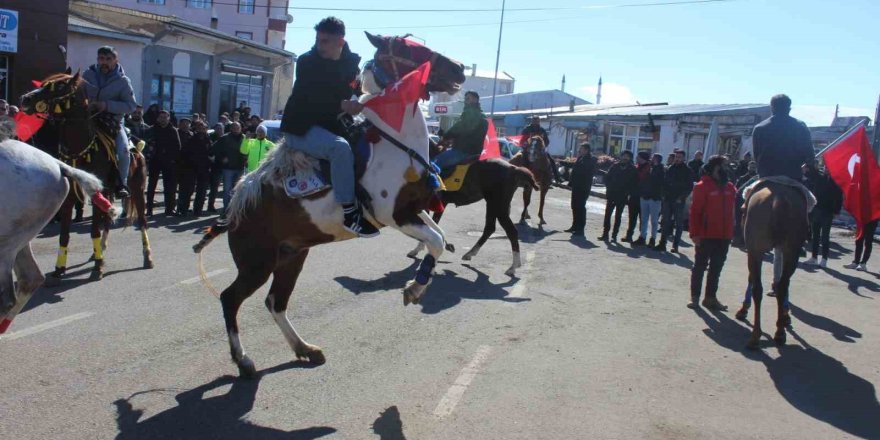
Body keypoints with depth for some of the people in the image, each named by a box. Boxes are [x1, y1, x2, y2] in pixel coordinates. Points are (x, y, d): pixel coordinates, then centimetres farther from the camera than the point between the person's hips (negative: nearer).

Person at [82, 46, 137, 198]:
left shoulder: (123, 81, -5)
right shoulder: (88, 75, 3)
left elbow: (131, 105, -9)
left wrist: (107, 105, -22)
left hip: (113, 122, -3)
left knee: (123, 150, -25)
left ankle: (121, 184, -11)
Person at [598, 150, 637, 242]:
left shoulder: (632, 169, 0)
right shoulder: (615, 166, 5)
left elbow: (634, 183, -1)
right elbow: (607, 177, 7)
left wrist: (628, 192, -9)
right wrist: (609, 187, -3)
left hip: (622, 196, -2)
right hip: (611, 194, 2)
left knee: (618, 216, 5)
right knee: (607, 214, 0)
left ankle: (614, 235, 9)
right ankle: (605, 233, 4)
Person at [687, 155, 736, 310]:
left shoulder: (730, 187, 8)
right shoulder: (703, 186, -9)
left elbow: (731, 210, 14)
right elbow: (695, 211, -12)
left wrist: (731, 231, 8)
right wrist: (695, 233, -16)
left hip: (724, 236, 6)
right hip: (706, 235, -6)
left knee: (716, 268, 12)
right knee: (700, 266, 5)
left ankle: (711, 297, 21)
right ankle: (694, 296, 13)